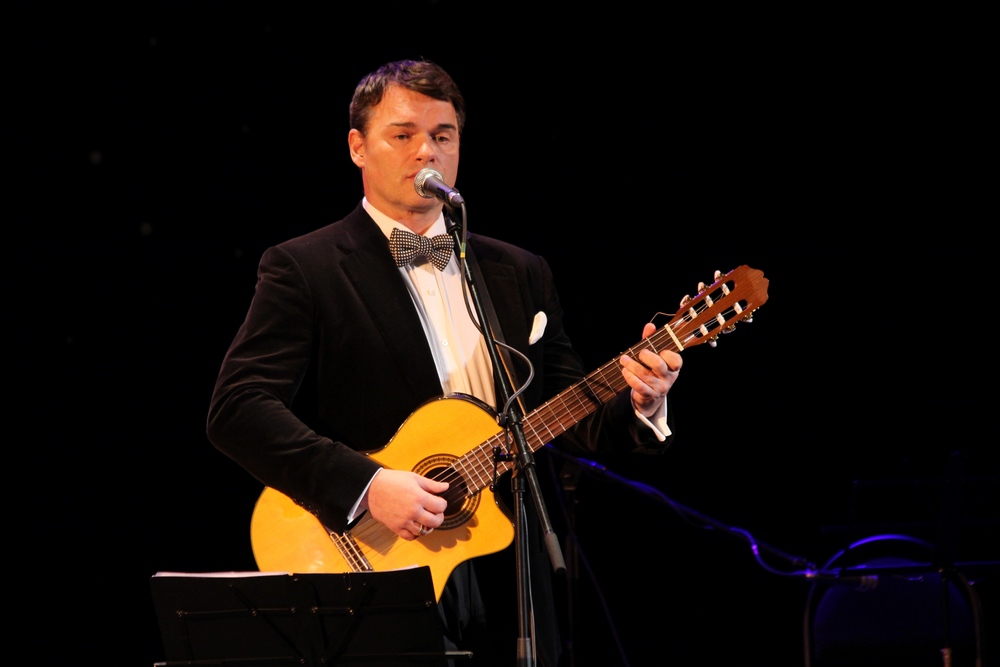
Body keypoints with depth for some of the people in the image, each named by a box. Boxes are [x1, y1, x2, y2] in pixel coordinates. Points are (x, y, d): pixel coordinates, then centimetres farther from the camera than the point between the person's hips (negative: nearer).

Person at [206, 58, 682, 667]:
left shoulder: (519, 273, 14)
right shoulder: (304, 269, -2)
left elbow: (577, 423, 14)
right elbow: (237, 409, -13)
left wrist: (639, 402, -8)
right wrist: (367, 486, -22)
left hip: (509, 589, 4)